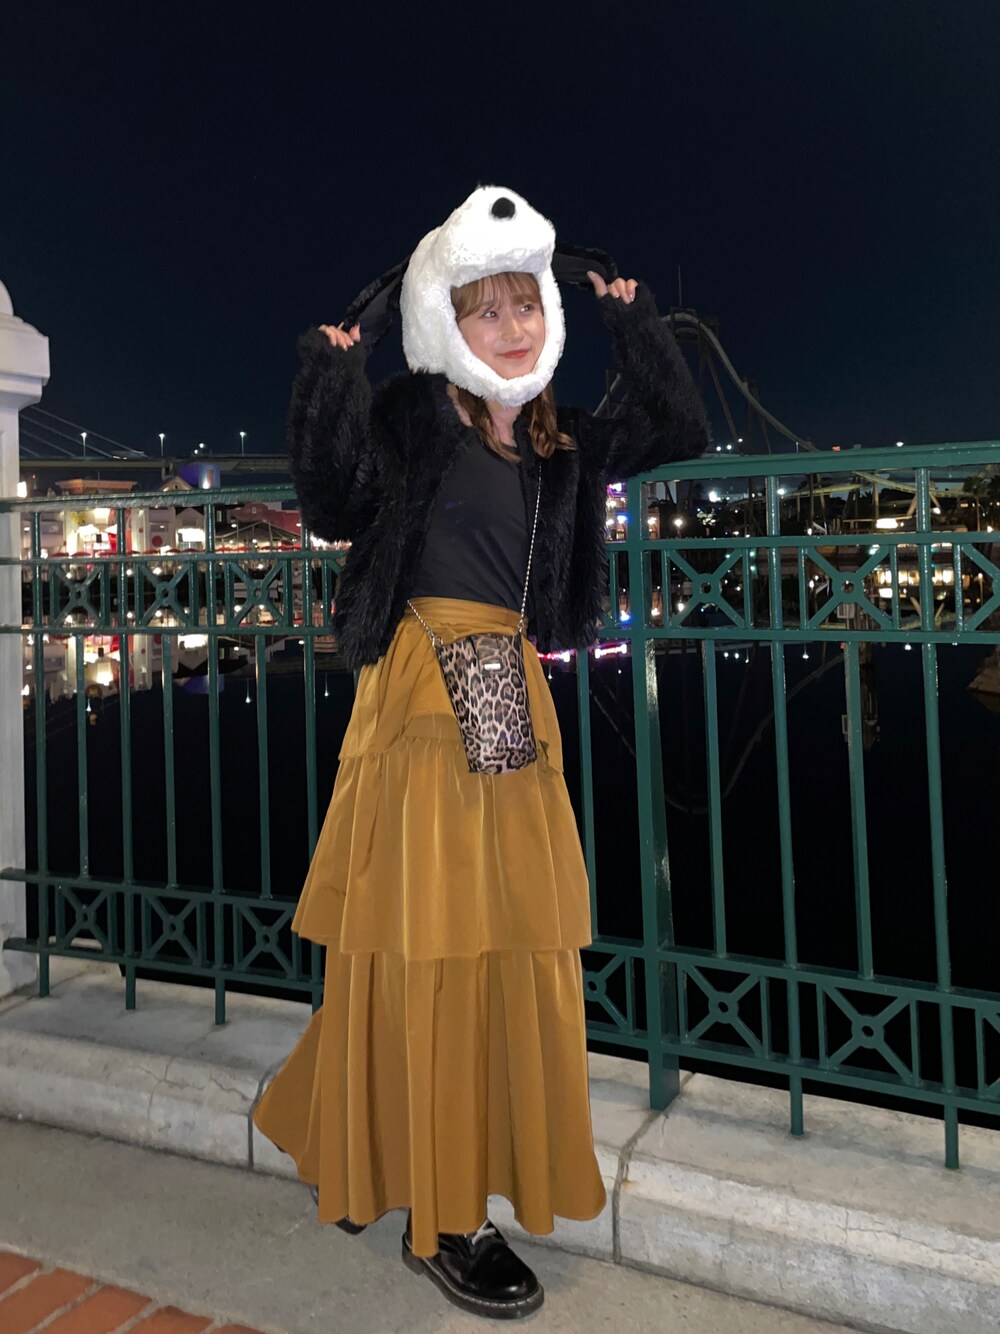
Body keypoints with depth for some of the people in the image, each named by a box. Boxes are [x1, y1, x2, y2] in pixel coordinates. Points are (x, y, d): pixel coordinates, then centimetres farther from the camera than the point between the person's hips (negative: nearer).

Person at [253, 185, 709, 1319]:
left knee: (507, 933, 10)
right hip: (423, 688, -7)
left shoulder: (557, 440, 14)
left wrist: (635, 323, 16)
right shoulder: (410, 414, -1)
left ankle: (352, 1142, 32)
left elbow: (677, 436, 18)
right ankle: (441, 1220, 13)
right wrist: (330, 375, -15)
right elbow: (333, 509, -11)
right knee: (431, 941, -1)